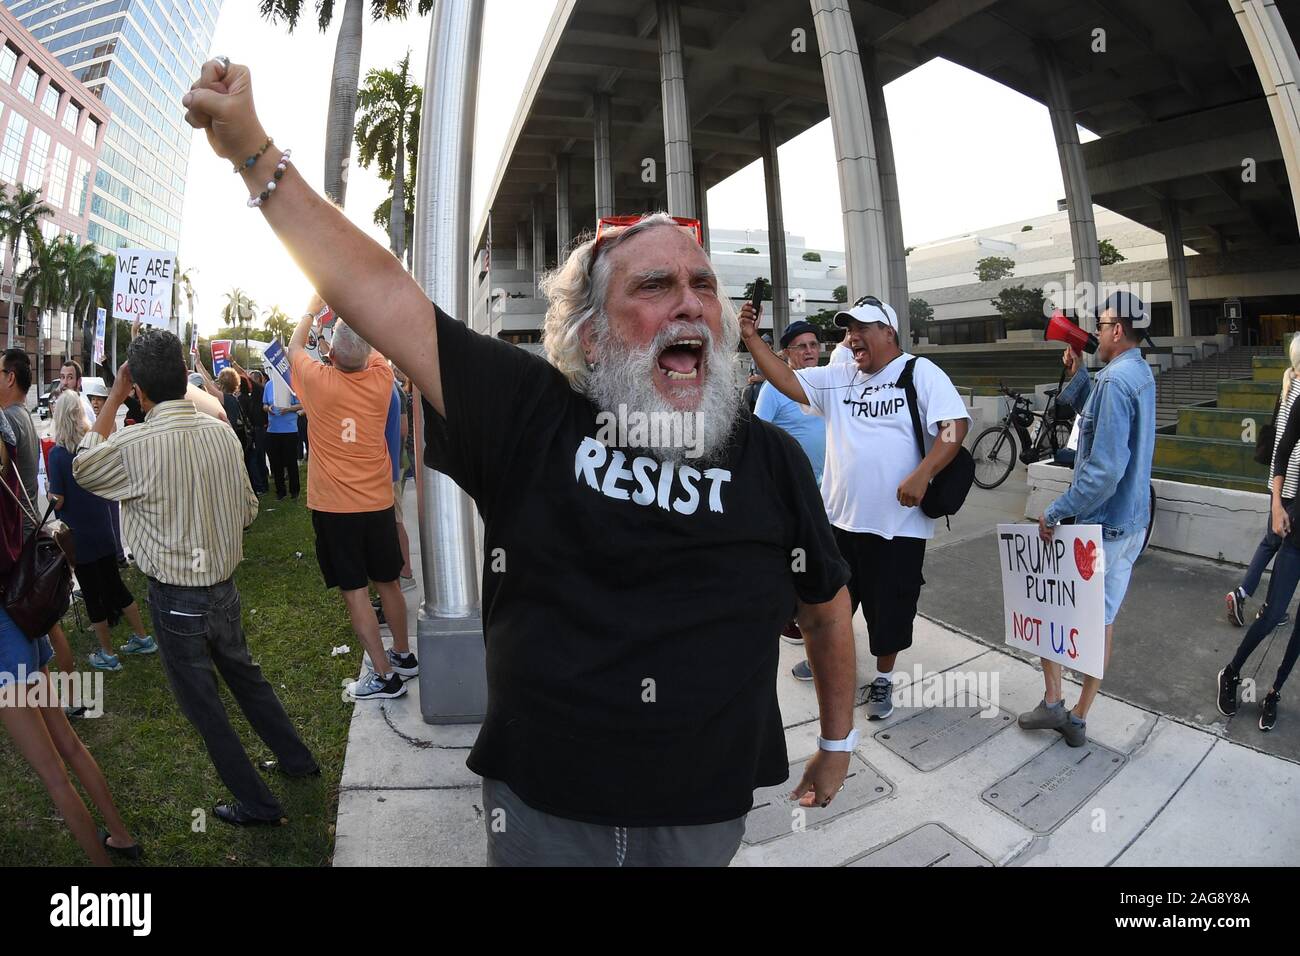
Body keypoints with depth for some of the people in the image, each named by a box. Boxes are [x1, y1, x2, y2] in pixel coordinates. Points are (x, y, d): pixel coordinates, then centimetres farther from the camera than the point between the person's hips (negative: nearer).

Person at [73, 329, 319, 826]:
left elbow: (82, 468, 3)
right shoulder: (223, 432, -6)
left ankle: (257, 804, 25)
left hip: (175, 598, -5)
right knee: (245, 674, 25)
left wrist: (114, 396, 1)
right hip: (224, 586, 5)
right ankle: (297, 759, 40)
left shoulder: (133, 445, -20)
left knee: (203, 703, 12)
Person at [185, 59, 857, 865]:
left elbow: (827, 607, 4)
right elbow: (380, 292, -13)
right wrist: (255, 153, -13)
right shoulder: (530, 415, -13)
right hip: (541, 809, 0)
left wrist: (838, 742, 14)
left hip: (705, 817, 1)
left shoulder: (772, 459, -9)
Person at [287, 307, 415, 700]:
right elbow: (374, 348, 17)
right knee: (387, 581, 16)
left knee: (353, 589, 2)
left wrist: (311, 311, 24)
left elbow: (294, 349, 10)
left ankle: (384, 676, 5)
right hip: (378, 501, 4)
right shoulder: (381, 379, -7)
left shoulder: (320, 381, -13)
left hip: (333, 506, -3)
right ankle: (403, 655, 30)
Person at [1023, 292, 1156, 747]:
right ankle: (1078, 719, 24)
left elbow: (1105, 469, -26)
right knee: (1102, 618, 13)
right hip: (1133, 523, 9)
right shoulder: (1142, 374, 11)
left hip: (1097, 524, -9)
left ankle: (1052, 704, 16)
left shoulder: (1115, 379, -21)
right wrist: (1077, 376, 9)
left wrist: (1056, 512, -19)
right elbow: (1098, 420, 17)